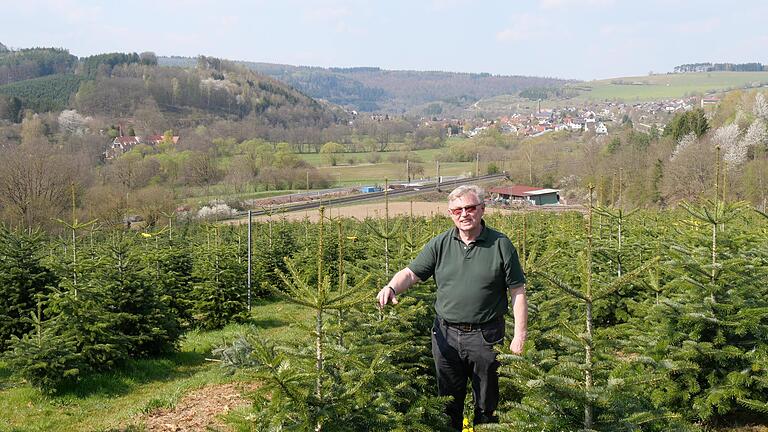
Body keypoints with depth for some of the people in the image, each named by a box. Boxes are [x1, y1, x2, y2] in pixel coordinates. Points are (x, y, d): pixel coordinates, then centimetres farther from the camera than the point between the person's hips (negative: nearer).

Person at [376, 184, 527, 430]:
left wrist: (520, 336, -7)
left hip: (485, 336, -2)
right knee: (448, 402, 17)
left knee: (487, 403, 12)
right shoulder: (440, 245, 1)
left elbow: (518, 292, -3)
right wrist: (392, 287, -23)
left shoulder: (501, 245, -5)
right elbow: (411, 273, -1)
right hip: (446, 335, 2)